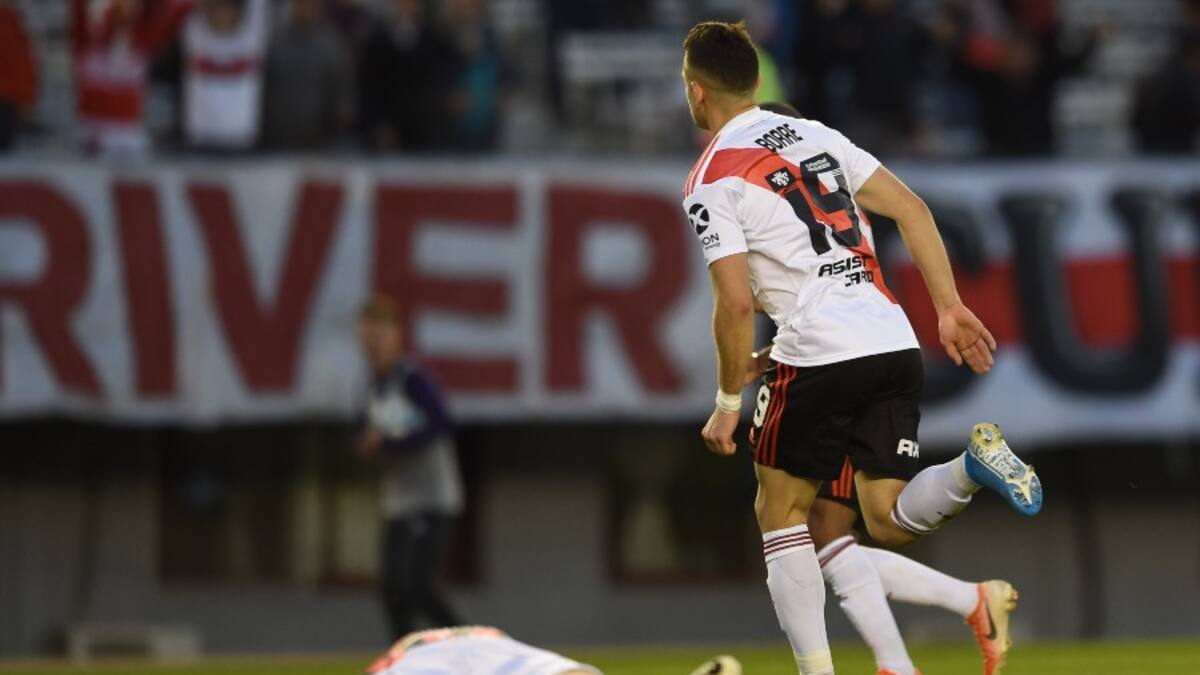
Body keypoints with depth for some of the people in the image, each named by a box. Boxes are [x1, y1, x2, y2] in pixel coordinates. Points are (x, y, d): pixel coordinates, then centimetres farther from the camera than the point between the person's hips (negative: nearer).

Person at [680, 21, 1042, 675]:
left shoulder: (711, 181, -2)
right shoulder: (816, 135, 17)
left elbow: (736, 304, -10)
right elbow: (911, 210, 12)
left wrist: (728, 404, 0)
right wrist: (950, 308, 13)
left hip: (817, 356, -6)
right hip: (895, 346, 6)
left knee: (779, 511, 12)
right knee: (888, 519, 10)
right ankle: (972, 466, -18)